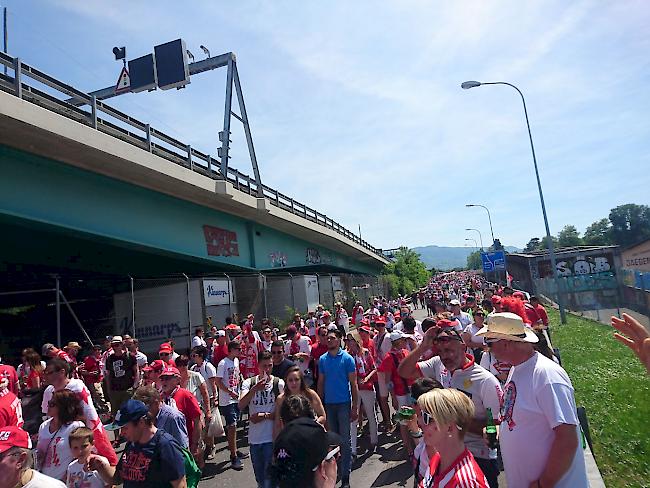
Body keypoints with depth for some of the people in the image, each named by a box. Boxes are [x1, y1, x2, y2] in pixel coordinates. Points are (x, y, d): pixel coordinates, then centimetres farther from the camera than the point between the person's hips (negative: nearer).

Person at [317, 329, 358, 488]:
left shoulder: (347, 358, -8)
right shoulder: (323, 359, 3)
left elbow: (353, 384, -6)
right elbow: (321, 383, 8)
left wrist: (355, 407, -8)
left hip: (344, 403, -3)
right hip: (328, 404, 3)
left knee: (345, 440, 2)